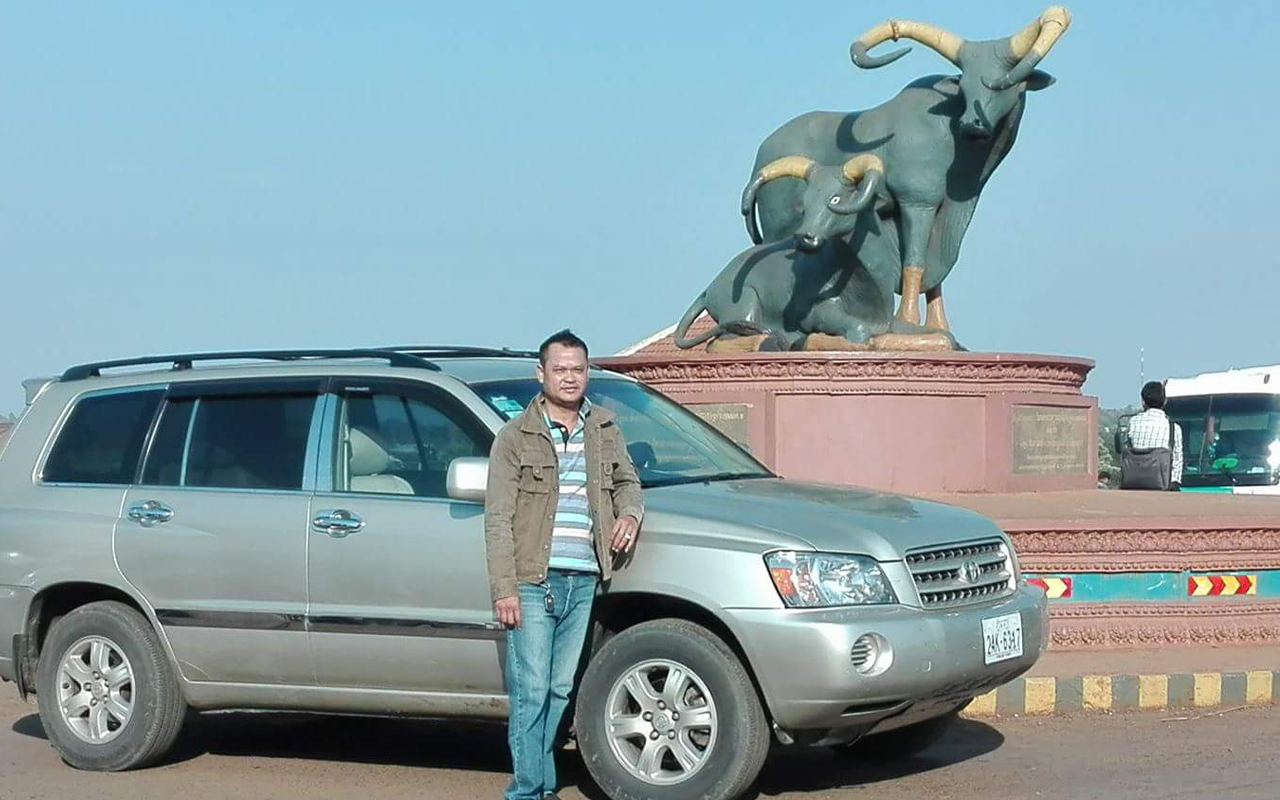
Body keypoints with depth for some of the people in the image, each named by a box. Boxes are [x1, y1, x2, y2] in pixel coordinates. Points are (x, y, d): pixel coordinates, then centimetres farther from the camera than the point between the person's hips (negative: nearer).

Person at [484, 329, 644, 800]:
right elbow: (497, 519, -2)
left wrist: (629, 512, 6)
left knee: (561, 689, 8)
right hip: (533, 583, -4)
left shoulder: (605, 431, 14)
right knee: (531, 690, -7)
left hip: (583, 583, 4)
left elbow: (627, 481, 30)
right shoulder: (515, 437, 1)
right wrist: (504, 588, -11)